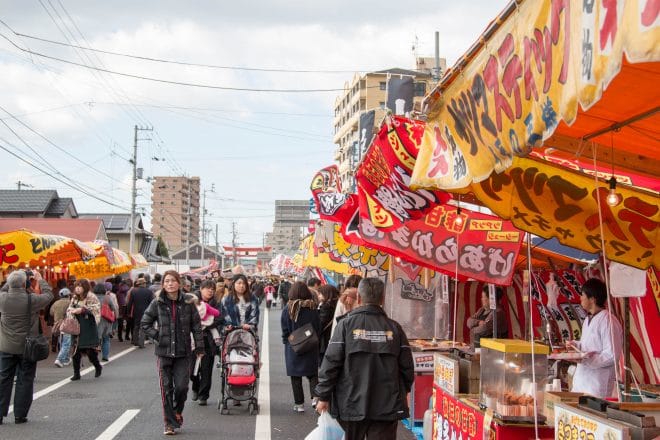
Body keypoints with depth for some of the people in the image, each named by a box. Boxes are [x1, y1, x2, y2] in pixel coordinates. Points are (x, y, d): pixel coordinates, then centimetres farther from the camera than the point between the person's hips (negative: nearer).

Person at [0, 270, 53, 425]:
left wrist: (13, 280, 14)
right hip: (27, 348, -3)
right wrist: (40, 279, 10)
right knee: (25, 381, 7)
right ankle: (20, 415, 10)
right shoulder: (31, 300, -19)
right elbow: (48, 295, -1)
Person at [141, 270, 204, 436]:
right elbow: (145, 323, 5)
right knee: (166, 388, 2)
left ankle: (177, 411, 25)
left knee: (181, 386, -5)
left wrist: (199, 346, 1)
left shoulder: (188, 302, -1)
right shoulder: (157, 303, -2)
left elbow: (196, 325, 3)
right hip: (164, 351, 0)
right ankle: (169, 423, 14)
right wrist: (157, 336, -5)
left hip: (183, 352, 0)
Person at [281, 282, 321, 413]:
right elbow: (318, 328, -1)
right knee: (312, 374, 12)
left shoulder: (287, 309, -10)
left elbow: (285, 331, -5)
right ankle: (315, 397, -8)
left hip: (293, 348, -1)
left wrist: (287, 341, 10)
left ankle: (299, 404, 11)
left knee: (295, 377, 9)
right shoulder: (313, 309, -8)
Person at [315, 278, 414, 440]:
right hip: (387, 406, 1)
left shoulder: (346, 325, -6)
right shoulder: (394, 328, 0)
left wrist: (323, 397, 1)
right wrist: (404, 391, 21)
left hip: (352, 405, -1)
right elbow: (406, 365, 2)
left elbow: (330, 363, -8)